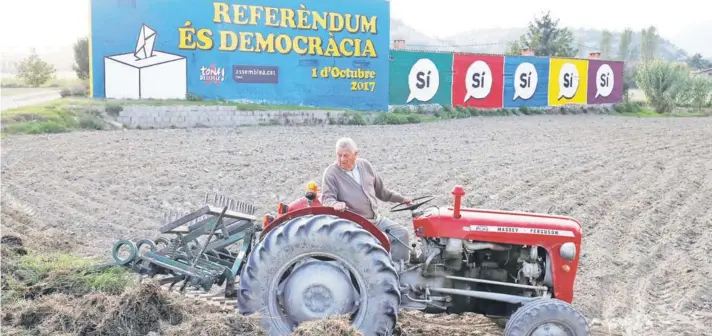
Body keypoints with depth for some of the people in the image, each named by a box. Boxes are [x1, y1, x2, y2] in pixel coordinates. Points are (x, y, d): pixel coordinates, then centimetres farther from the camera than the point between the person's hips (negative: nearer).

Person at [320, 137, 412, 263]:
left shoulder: (365, 165, 8)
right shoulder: (331, 172, -7)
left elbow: (381, 190, 20)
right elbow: (327, 198, -12)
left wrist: (400, 199, 21)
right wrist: (336, 204, -35)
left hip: (376, 218, 6)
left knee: (402, 233, -6)